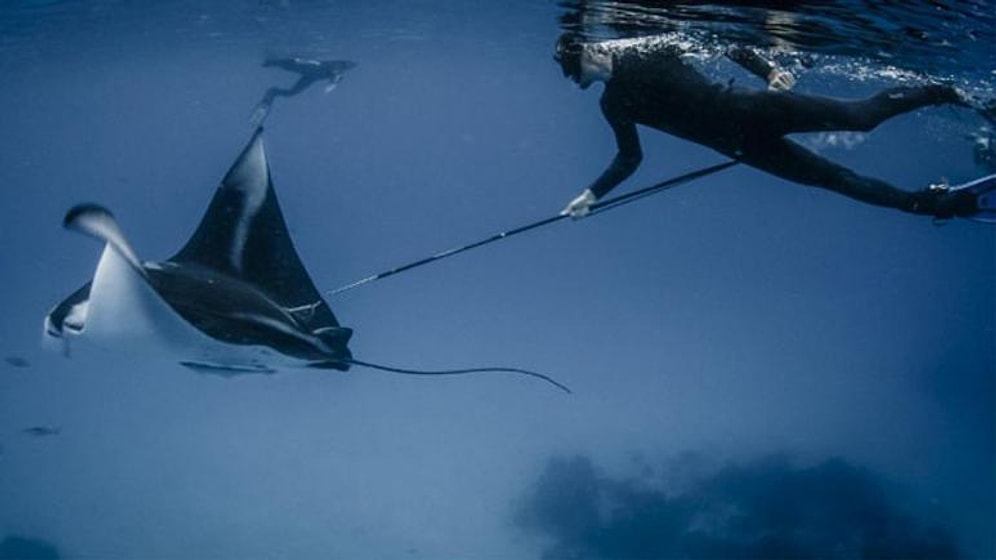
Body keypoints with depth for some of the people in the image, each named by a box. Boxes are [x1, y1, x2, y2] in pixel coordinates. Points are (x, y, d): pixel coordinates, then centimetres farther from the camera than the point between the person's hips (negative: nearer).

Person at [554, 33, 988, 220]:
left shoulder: (646, 48, -7)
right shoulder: (614, 105, 3)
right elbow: (629, 158, 13)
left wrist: (768, 70, -13)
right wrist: (592, 194, 3)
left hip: (747, 108, -3)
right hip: (740, 145, 3)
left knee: (862, 115, -7)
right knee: (838, 180, 3)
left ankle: (940, 92, 19)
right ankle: (934, 202, 13)